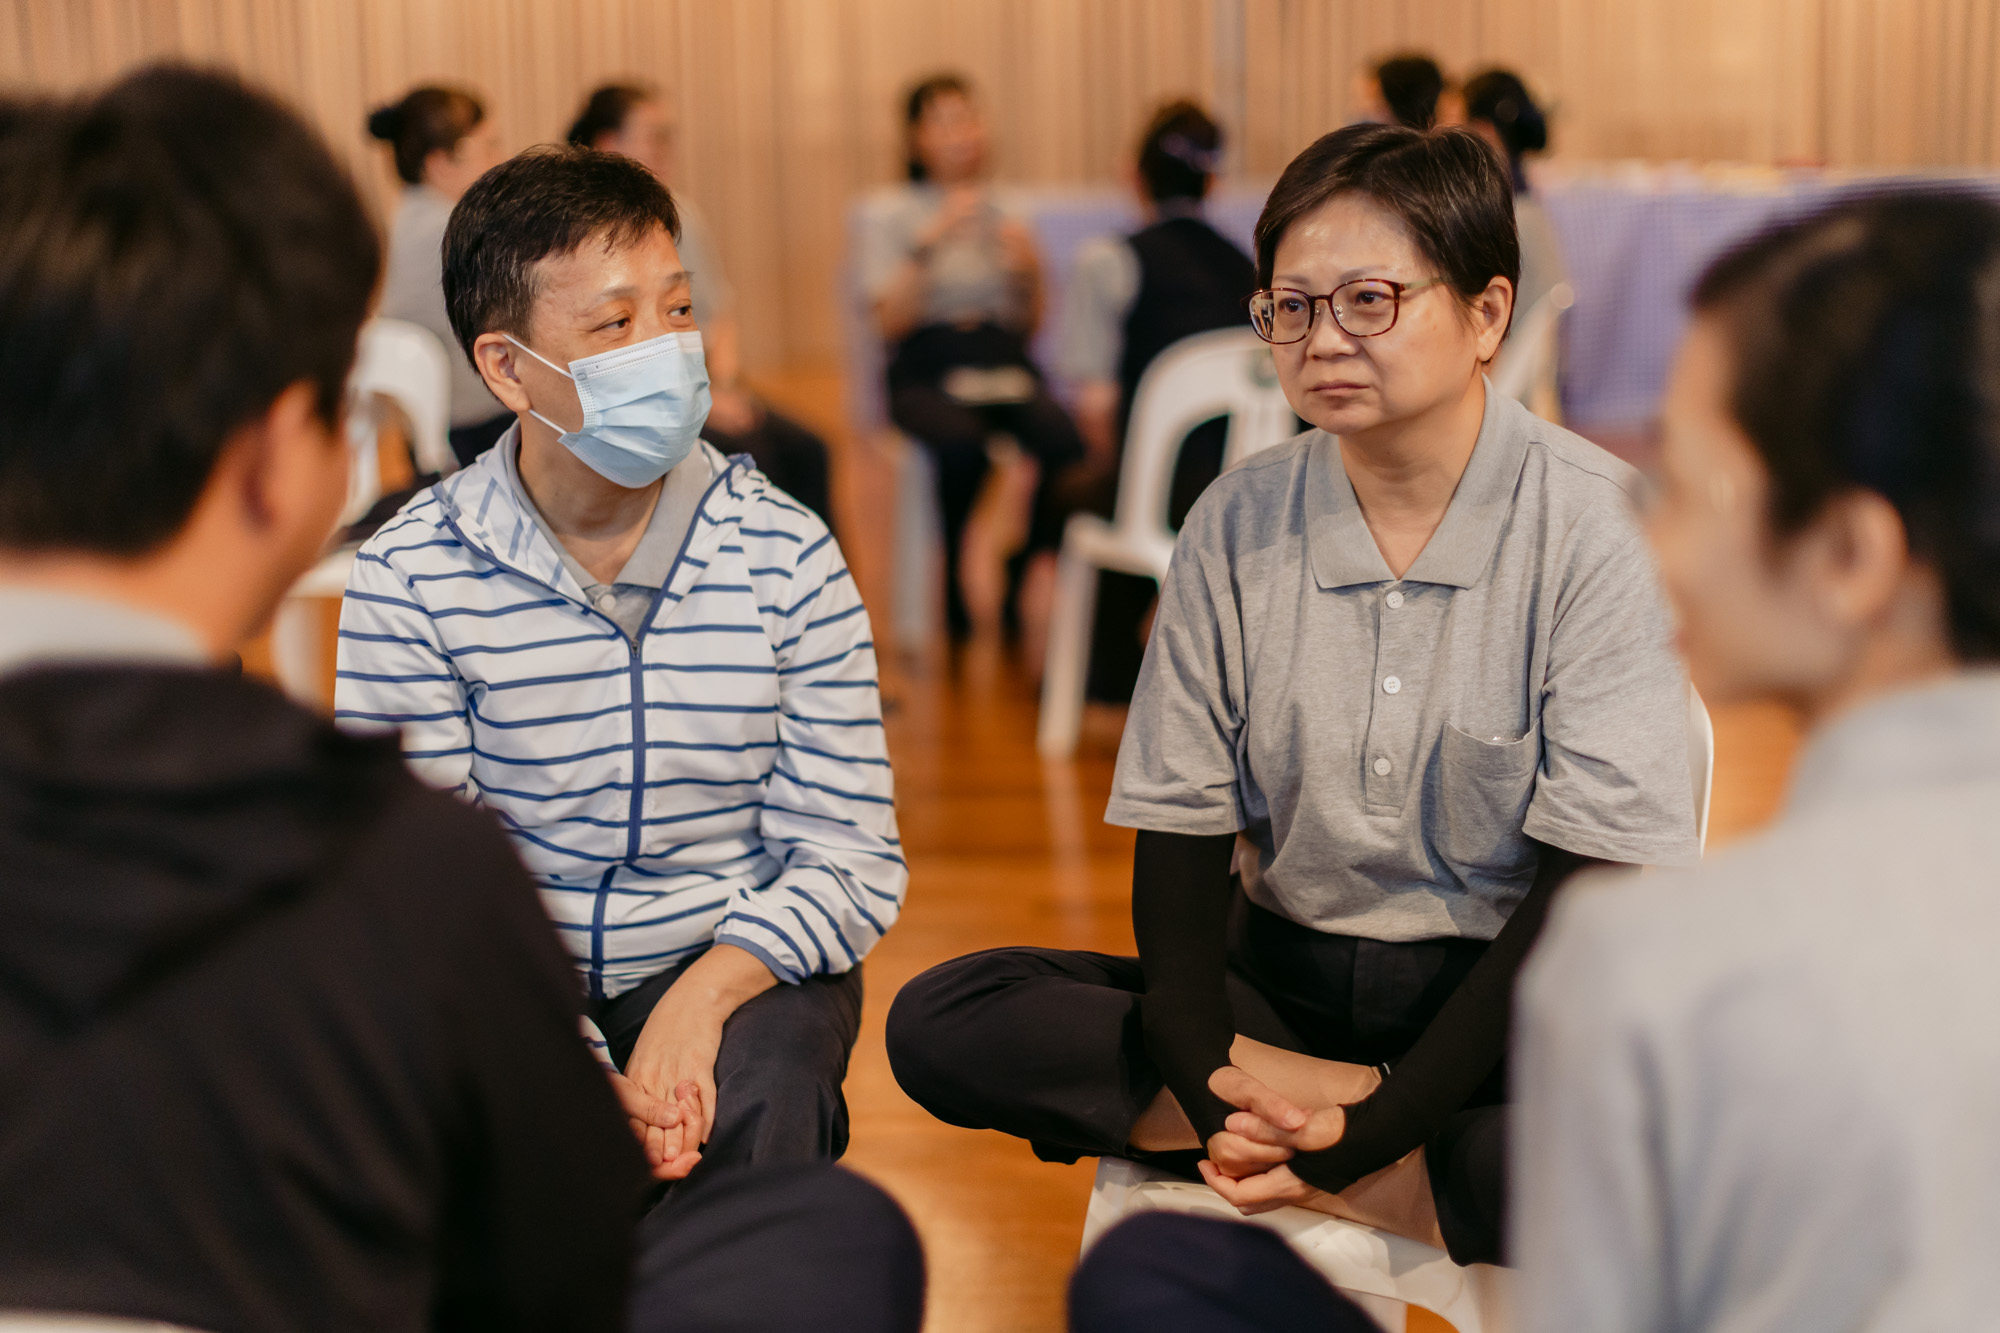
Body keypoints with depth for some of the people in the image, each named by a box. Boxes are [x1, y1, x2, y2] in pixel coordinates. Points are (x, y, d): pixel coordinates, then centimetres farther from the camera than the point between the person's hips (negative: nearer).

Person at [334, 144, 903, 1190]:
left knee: (761, 1092, -31)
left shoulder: (787, 557, -5)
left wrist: (702, 995, -25)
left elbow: (851, 860, -5)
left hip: (739, 967, 0)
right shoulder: (409, 576, -8)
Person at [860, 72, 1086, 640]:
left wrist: (1028, 272, -2)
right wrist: (928, 246, -19)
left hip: (1003, 359, 3)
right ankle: (955, 600, -16)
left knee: (1065, 440, -30)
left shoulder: (1006, 213, 18)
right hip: (927, 367, -3)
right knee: (961, 443, -38)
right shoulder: (891, 219, 6)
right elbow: (892, 322, -8)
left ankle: (1021, 588, -8)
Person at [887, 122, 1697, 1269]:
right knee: (940, 1024, -18)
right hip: (1284, 977, 4)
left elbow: (1590, 889, -13)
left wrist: (1370, 1132, -22)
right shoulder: (1239, 525, 2)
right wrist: (1213, 1088, -18)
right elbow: (1181, 833, 3)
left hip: (1506, 1000, -4)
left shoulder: (1600, 523, -10)